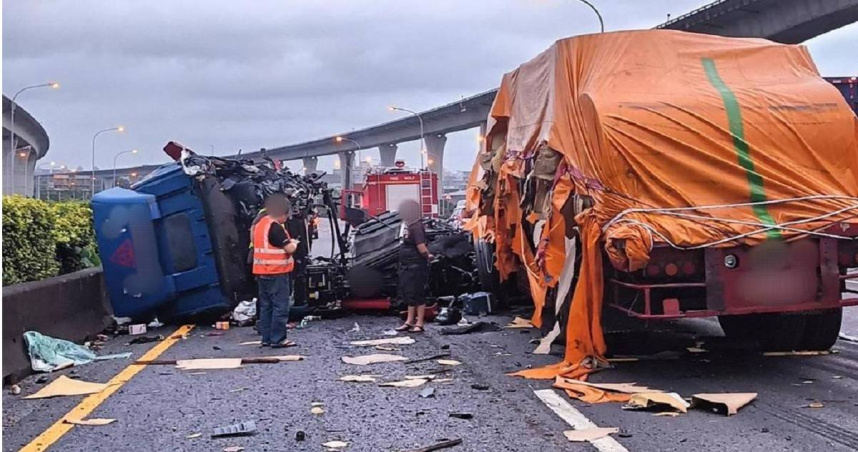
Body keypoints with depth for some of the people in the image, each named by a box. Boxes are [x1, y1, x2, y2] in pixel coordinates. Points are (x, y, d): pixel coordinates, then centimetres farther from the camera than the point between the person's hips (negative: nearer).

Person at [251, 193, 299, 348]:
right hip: (276, 273, -9)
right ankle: (277, 339, -4)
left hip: (262, 272, 9)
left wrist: (287, 242, 16)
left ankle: (266, 338, 15)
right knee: (280, 306, -4)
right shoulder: (275, 227, -18)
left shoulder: (259, 223, 12)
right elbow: (289, 249, -19)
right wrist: (294, 243, 2)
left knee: (266, 306, 12)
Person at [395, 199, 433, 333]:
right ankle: (410, 321, 26)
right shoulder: (407, 225, 10)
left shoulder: (416, 227, -20)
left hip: (416, 266, -10)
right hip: (407, 266, 10)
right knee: (409, 294, 16)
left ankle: (419, 324, 5)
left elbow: (422, 248, -25)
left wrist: (428, 256, -7)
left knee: (417, 296, -2)